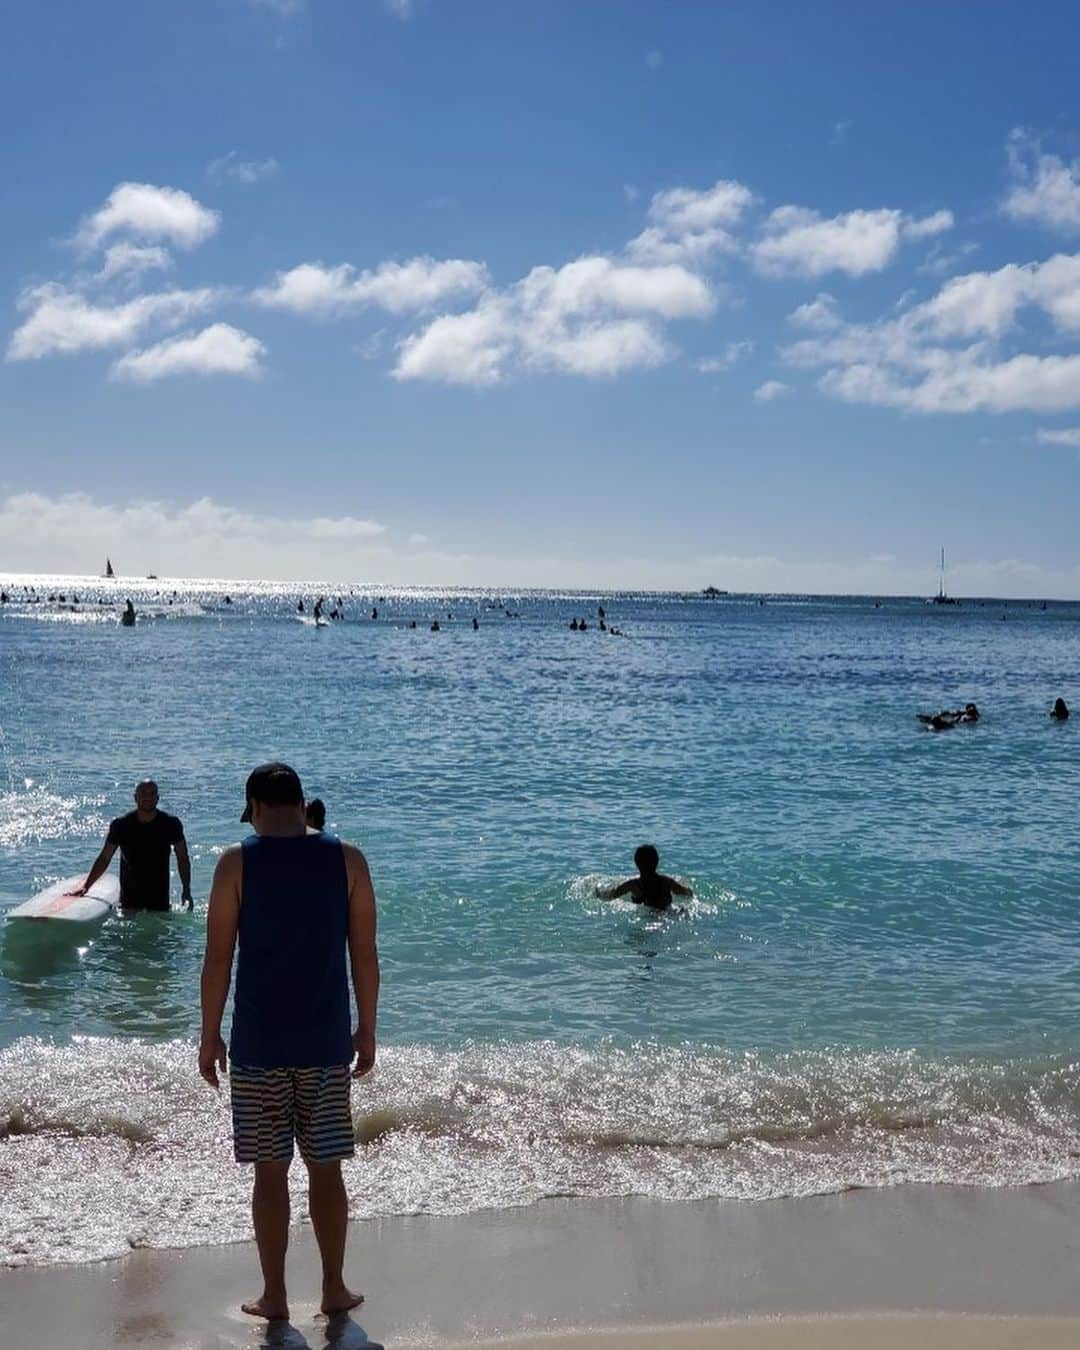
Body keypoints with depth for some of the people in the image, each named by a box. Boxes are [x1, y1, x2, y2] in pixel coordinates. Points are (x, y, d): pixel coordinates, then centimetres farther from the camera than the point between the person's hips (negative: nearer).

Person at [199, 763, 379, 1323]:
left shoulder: (237, 862, -6)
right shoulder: (347, 860, -1)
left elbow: (218, 958, -6)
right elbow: (364, 954, 1)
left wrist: (209, 1036, 4)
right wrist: (367, 1030, 10)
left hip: (258, 1043, -2)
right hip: (327, 1043, 2)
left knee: (270, 1171, 8)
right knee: (326, 1167, 13)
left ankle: (274, 1296, 17)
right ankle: (334, 1288, 21)